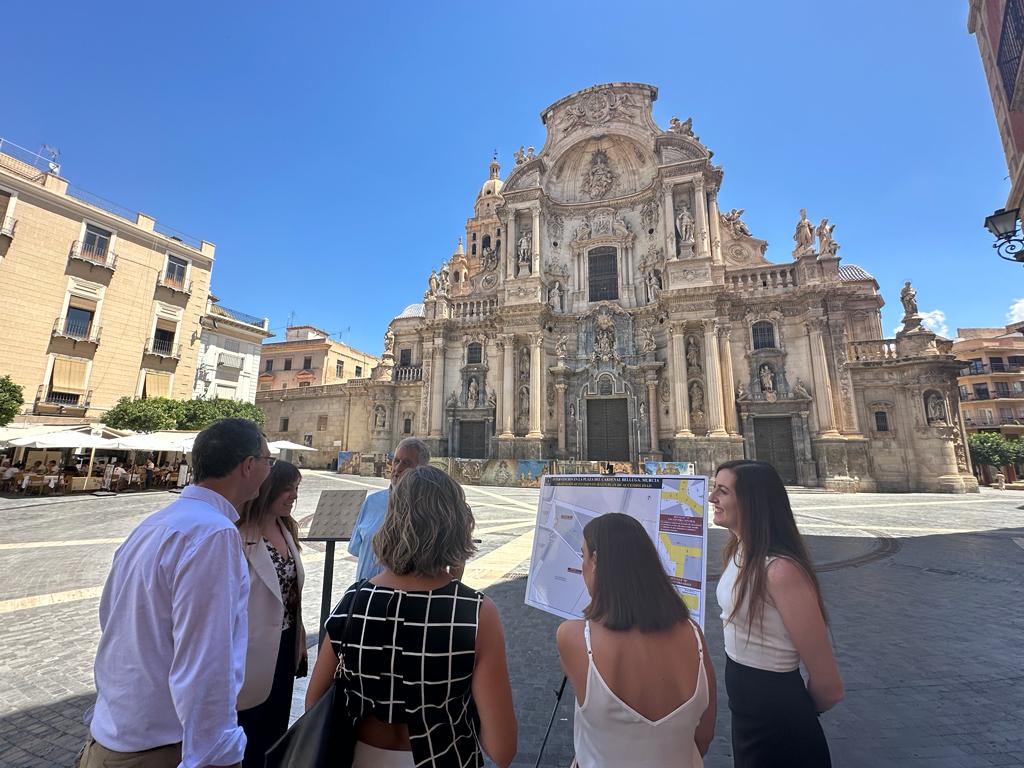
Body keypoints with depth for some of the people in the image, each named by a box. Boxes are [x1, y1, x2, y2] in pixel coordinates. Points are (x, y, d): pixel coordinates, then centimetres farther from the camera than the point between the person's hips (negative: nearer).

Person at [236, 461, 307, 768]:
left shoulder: (286, 528, 2)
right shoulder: (241, 537, -24)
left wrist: (300, 638, 12)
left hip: (285, 645, 7)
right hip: (255, 651, -7)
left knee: (277, 728, 24)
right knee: (251, 736, 16)